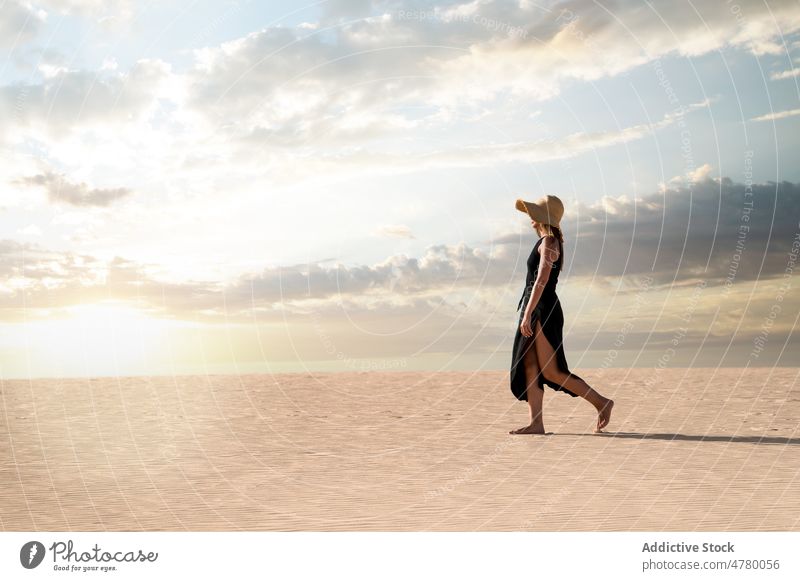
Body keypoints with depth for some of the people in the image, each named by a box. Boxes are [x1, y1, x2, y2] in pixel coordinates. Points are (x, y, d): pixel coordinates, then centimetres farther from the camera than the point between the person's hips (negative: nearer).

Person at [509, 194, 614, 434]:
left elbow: (542, 280, -20)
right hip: (538, 311, 10)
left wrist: (528, 313, -25)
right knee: (530, 368, 4)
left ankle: (601, 402, 0)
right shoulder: (545, 242, 19)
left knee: (551, 372, -8)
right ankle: (536, 423, 4)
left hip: (544, 310, -10)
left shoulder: (549, 242, -10)